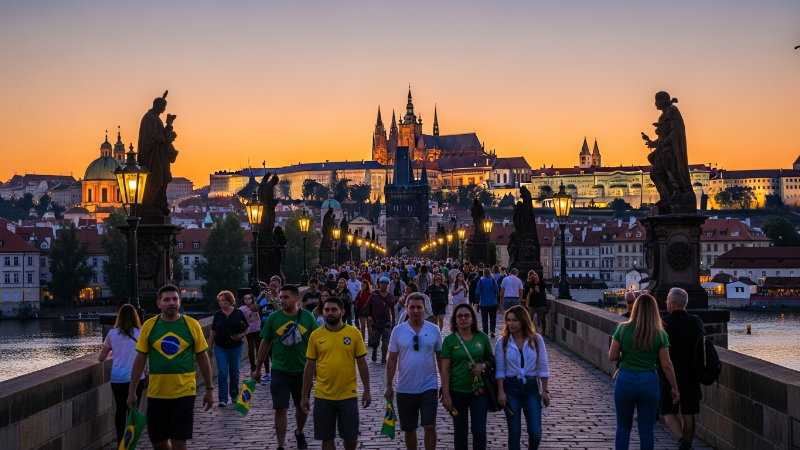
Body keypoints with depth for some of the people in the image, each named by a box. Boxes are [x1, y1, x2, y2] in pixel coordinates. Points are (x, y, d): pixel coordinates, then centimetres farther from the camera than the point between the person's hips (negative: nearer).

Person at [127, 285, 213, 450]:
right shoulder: (149, 325, 0)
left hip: (184, 393, -2)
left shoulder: (192, 325, -2)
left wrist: (209, 388, 6)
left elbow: (202, 358, 5)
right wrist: (132, 392, 3)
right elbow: (140, 359, 4)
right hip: (156, 393, 2)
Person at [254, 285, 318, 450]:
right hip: (280, 370, -1)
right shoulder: (274, 317, -5)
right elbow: (265, 344, 3)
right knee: (281, 409, -3)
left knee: (303, 407, 16)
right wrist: (258, 369, 7)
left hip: (303, 370, 1)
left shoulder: (307, 316, -5)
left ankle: (299, 433, 43)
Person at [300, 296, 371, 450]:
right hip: (323, 396, 1)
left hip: (348, 395, -1)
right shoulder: (315, 335, -1)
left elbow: (362, 363, 2)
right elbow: (310, 366, 4)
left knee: (351, 437, 7)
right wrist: (304, 396, 5)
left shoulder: (354, 333, -3)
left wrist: (367, 391, 1)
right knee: (327, 438, 8)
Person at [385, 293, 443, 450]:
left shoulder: (434, 330, -1)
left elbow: (440, 358, 6)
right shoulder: (398, 331, -3)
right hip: (405, 389, 1)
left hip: (429, 387, -1)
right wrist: (389, 386, 1)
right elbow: (392, 360, 1)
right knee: (409, 430, 11)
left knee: (430, 426, -8)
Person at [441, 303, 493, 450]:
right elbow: (445, 369, -4)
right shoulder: (450, 340, -4)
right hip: (457, 391, -1)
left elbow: (491, 359, 12)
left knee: (479, 430, -3)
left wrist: (484, 365, -12)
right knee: (460, 431, 9)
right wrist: (446, 395, -9)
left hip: (479, 390, 1)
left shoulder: (482, 338, 1)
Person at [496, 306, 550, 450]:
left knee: (535, 432, -4)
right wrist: (501, 392, -9)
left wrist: (545, 391, 0)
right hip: (510, 387, 0)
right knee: (514, 432, 2)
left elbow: (543, 367, 2)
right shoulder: (502, 343, -1)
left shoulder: (536, 340, -1)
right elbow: (500, 370, -1)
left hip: (531, 386, 0)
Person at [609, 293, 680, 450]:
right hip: (649, 382, 0)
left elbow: (612, 357, -2)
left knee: (623, 427, 14)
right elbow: (666, 365, -3)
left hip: (625, 380, 0)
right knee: (647, 430, 8)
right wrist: (674, 388, 7)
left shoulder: (623, 329, -5)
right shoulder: (660, 334, -4)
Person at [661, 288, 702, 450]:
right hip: (692, 375, 4)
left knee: (669, 412, 4)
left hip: (670, 374, -4)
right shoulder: (696, 321, 0)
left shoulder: (664, 322, -13)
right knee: (688, 414, 10)